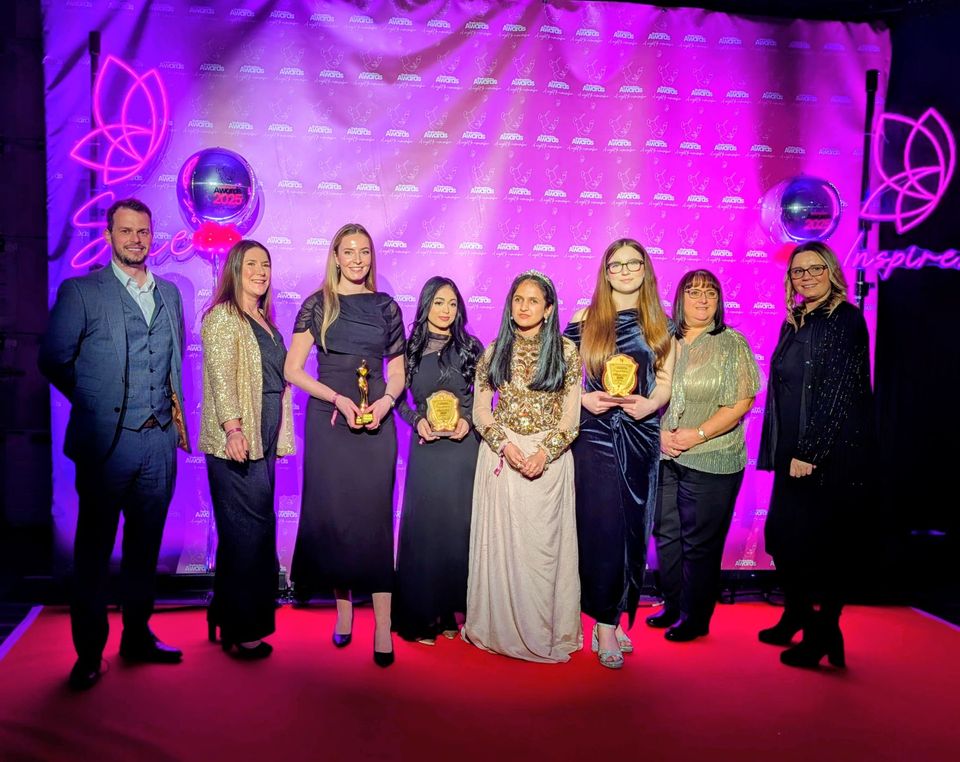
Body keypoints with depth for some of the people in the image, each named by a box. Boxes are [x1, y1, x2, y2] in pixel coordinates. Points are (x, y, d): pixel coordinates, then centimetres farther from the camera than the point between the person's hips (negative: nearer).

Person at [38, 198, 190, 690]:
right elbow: (54, 360, 0)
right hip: (106, 442, -4)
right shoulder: (80, 292, -2)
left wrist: (175, 410, 12)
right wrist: (95, 403, 5)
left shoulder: (170, 294, 12)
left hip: (159, 442, 4)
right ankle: (89, 653, 19)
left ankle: (137, 636, 27)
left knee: (145, 545, 13)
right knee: (94, 548, 7)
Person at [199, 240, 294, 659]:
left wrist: (278, 436, 20)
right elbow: (220, 376, -16)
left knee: (255, 529, 12)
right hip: (237, 442, -8)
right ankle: (241, 631, 6)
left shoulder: (264, 321, 19)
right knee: (246, 532, -5)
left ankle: (228, 616, 25)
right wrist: (233, 427, -24)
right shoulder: (223, 317, -6)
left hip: (264, 441, 9)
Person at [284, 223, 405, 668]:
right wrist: (338, 398, -12)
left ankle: (383, 626, -2)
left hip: (376, 421, 1)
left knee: (375, 515, -3)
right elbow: (293, 370, 0)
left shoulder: (385, 306, 9)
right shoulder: (317, 304, 4)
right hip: (328, 418, 0)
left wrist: (386, 401, -7)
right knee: (331, 513, 3)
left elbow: (397, 370, 14)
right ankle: (343, 607, 20)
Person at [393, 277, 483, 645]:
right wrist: (418, 420, -7)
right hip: (426, 447, 0)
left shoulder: (471, 347, 5)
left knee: (459, 525, 3)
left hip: (464, 446, 0)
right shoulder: (410, 348, 6)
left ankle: (451, 609, 15)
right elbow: (398, 397, 9)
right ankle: (421, 614, 11)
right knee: (423, 525, 1)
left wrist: (468, 420, -7)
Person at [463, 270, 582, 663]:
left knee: (544, 544, 3)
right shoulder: (494, 351, 7)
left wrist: (545, 452, -14)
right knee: (500, 543, 6)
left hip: (550, 460, -1)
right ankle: (498, 627, 19)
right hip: (500, 456, 2)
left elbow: (571, 413, -1)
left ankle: (547, 632, 17)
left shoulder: (566, 351, 2)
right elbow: (480, 410, 5)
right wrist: (506, 445, -11)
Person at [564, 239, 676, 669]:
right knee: (601, 526, -5)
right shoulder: (585, 320, 3)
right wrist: (584, 399, -15)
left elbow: (665, 381, 9)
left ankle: (613, 616, 21)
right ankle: (605, 625, 5)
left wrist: (651, 403, -11)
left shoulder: (659, 325, 10)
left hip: (640, 436, 3)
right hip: (595, 434, -3)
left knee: (632, 525, 7)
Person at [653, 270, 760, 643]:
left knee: (699, 542, 3)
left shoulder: (732, 343, -3)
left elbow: (741, 402, -10)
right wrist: (661, 433, -6)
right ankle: (673, 607, 28)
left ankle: (695, 618, 19)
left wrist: (697, 435, -16)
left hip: (710, 461, -4)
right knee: (666, 535, 12)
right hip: (665, 457, 4)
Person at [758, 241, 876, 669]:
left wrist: (810, 453, -19)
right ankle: (796, 617, 34)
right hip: (794, 455, 8)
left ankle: (822, 637, 19)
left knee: (819, 544, 1)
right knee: (781, 536, 13)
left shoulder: (845, 319, -10)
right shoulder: (795, 322, 13)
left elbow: (839, 392, -17)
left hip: (830, 456, -7)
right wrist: (781, 452, 12)